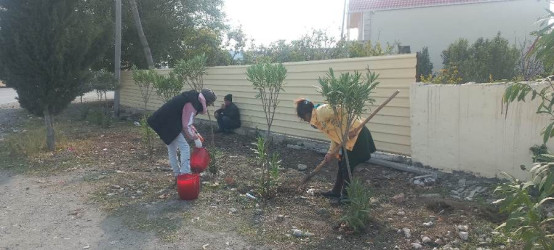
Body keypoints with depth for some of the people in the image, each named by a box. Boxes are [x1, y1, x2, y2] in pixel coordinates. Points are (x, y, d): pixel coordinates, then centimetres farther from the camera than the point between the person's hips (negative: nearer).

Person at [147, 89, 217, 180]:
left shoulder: (191, 98, 11)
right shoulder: (192, 104, -20)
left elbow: (186, 120, 19)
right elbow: (187, 125, -21)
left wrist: (195, 133, 15)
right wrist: (196, 139, -11)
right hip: (169, 125, -11)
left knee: (172, 149, 19)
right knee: (185, 148, -9)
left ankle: (177, 174, 31)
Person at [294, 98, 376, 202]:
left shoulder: (321, 111, -15)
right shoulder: (317, 118, 14)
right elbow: (335, 135, 14)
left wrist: (349, 130, -25)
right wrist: (330, 153, 10)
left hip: (356, 135, -10)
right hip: (349, 138, 10)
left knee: (347, 167, 1)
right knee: (342, 165, 19)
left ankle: (347, 196, 15)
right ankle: (336, 192, 33)